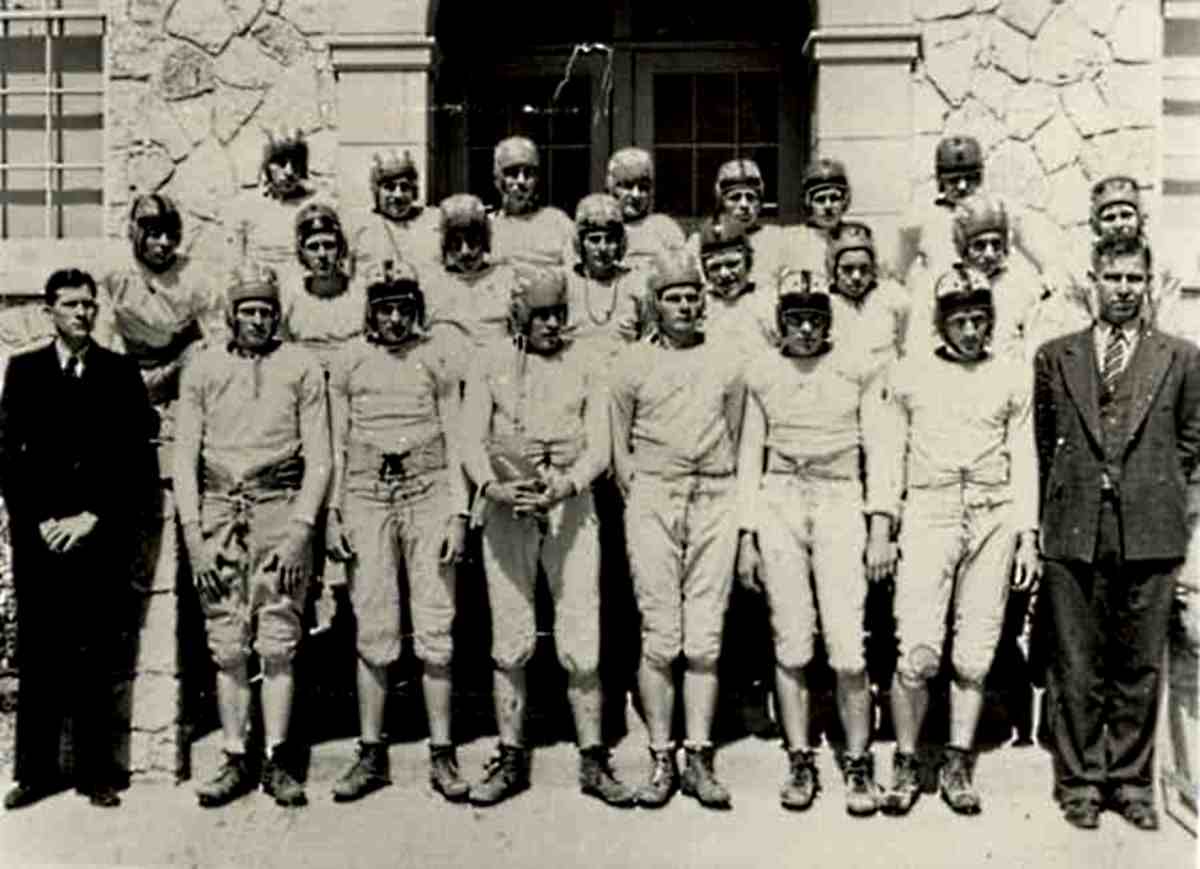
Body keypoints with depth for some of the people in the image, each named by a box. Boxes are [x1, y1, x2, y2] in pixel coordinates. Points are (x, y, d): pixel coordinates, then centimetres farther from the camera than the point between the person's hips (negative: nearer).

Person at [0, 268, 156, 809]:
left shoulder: (122, 373, 7)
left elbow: (138, 462, 3)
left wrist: (92, 518, -4)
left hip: (102, 536, -1)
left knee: (97, 660, 1)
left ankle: (96, 772, 9)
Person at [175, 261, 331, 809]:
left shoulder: (302, 368, 4)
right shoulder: (202, 369, 9)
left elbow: (319, 458, 1)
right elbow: (184, 456, 8)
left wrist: (300, 530, -8)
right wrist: (193, 534, -2)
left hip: (281, 509, -2)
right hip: (218, 512, 2)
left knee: (278, 643, -1)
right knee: (227, 646, 4)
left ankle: (277, 761, 8)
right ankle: (235, 762, 13)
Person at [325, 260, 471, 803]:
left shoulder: (438, 355, 6)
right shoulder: (348, 360, 9)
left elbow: (454, 439, 5)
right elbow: (337, 443, 11)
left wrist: (458, 512, -2)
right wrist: (333, 512, 4)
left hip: (429, 494, -1)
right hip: (366, 498, 1)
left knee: (435, 629, -1)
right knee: (373, 632, 3)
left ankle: (442, 755, 8)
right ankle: (371, 755, 13)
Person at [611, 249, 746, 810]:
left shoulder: (726, 364, 11)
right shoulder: (632, 364, 6)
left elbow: (735, 442, 15)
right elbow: (619, 446, 10)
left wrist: (725, 497, 9)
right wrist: (640, 499, 4)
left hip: (715, 501, 2)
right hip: (652, 498, -1)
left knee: (705, 639, 1)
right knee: (660, 638, -3)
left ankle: (700, 760, 8)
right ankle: (661, 760, 5)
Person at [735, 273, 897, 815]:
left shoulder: (858, 367, 5)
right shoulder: (762, 373, 10)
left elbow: (877, 449, 4)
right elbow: (750, 454, 12)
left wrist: (882, 525, -4)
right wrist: (746, 535, 8)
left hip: (840, 505, -2)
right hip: (777, 505, 2)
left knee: (847, 646, -9)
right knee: (790, 643, 3)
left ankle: (859, 764, 8)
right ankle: (800, 762, 16)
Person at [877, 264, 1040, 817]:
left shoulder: (1013, 376, 10)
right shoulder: (909, 374, 7)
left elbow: (1024, 458, 11)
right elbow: (891, 454, 9)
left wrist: (1028, 534, 5)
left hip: (995, 517, 2)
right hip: (928, 513, -1)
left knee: (976, 653, 4)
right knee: (918, 652, -8)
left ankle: (958, 766, 16)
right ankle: (905, 765, 8)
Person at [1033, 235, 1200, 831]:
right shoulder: (1056, 356, 9)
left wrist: (1151, 488, 6)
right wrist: (1062, 503, 10)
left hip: (1149, 534, 0)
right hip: (1073, 532, 0)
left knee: (1140, 668, 8)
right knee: (1075, 670, 5)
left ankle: (1131, 782, 22)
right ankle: (1079, 783, 17)